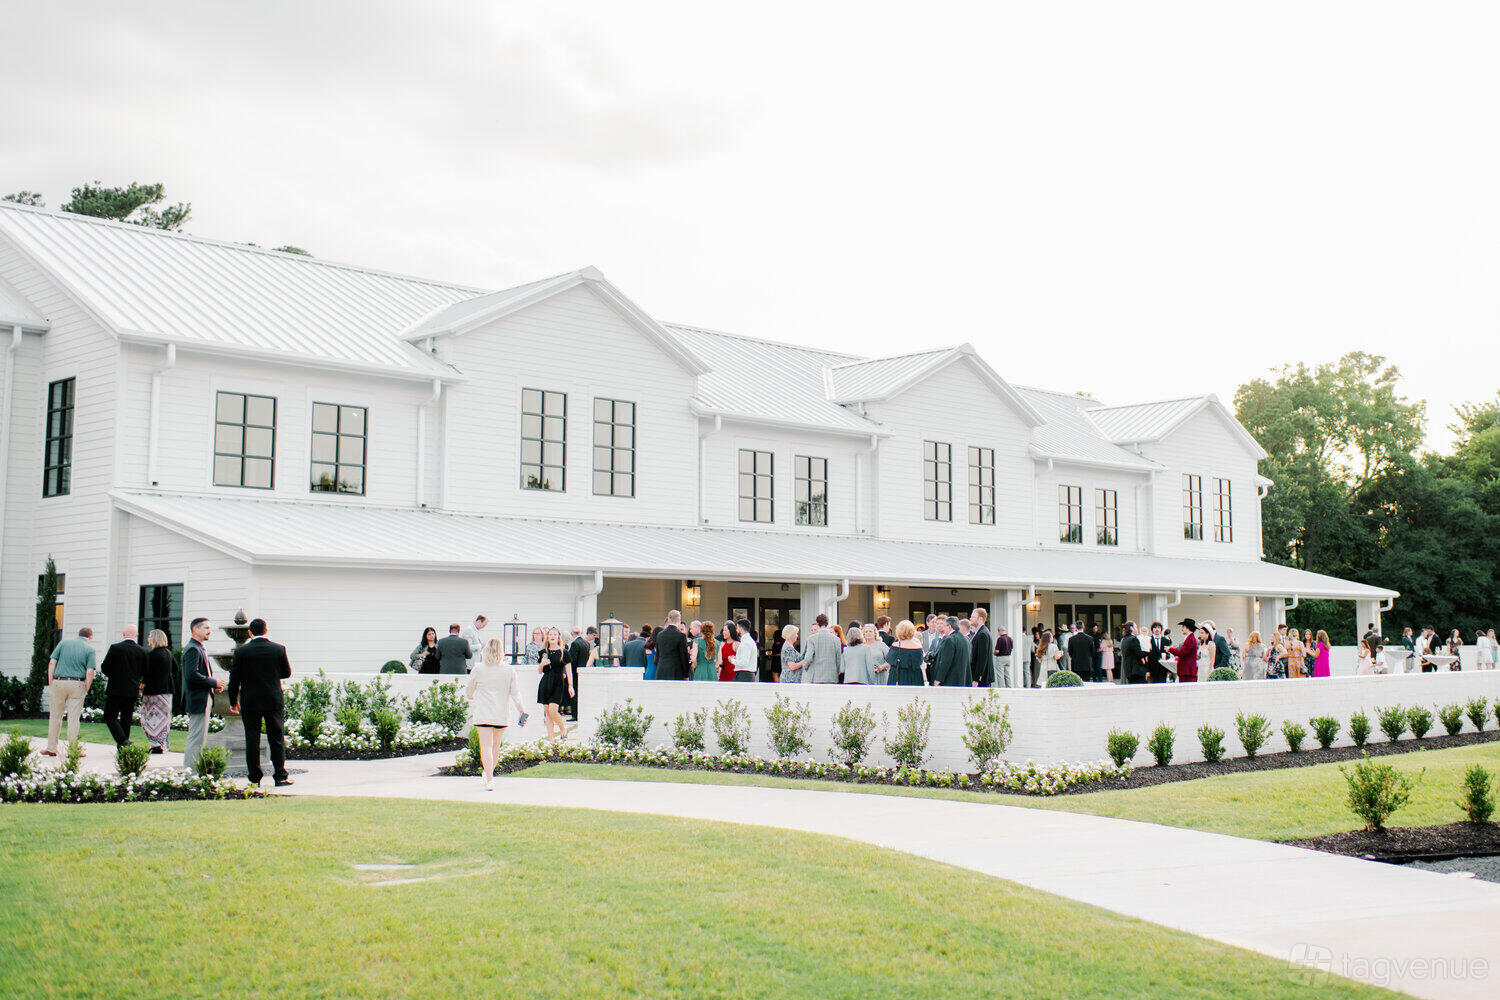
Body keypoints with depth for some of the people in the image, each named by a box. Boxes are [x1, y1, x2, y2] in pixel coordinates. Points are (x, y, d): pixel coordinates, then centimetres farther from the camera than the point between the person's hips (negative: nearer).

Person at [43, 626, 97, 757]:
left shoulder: (64, 642, 8)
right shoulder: (89, 649, 1)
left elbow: (52, 663, 2)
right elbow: (89, 673, -8)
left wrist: (50, 683, 5)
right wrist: (85, 691, 3)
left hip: (58, 682, 2)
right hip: (77, 684, -2)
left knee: (55, 716, 11)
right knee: (73, 718, 3)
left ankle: (51, 748, 16)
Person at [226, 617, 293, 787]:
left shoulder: (241, 651, -5)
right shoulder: (279, 649, -3)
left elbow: (234, 679, -1)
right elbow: (287, 673, 6)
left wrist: (233, 701, 9)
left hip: (249, 703, 0)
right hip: (274, 701, 1)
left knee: (252, 740, 5)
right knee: (277, 739, 7)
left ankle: (254, 778, 6)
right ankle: (280, 776, 7)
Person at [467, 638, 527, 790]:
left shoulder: (478, 669, -3)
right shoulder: (509, 670, 0)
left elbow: (469, 691, 9)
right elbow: (515, 692, 0)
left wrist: (471, 698, 31)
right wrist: (521, 709, 11)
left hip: (483, 713, -3)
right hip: (502, 714, 3)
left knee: (486, 746, -5)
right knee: (496, 745, 18)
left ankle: (489, 779, -16)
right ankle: (489, 774, 32)